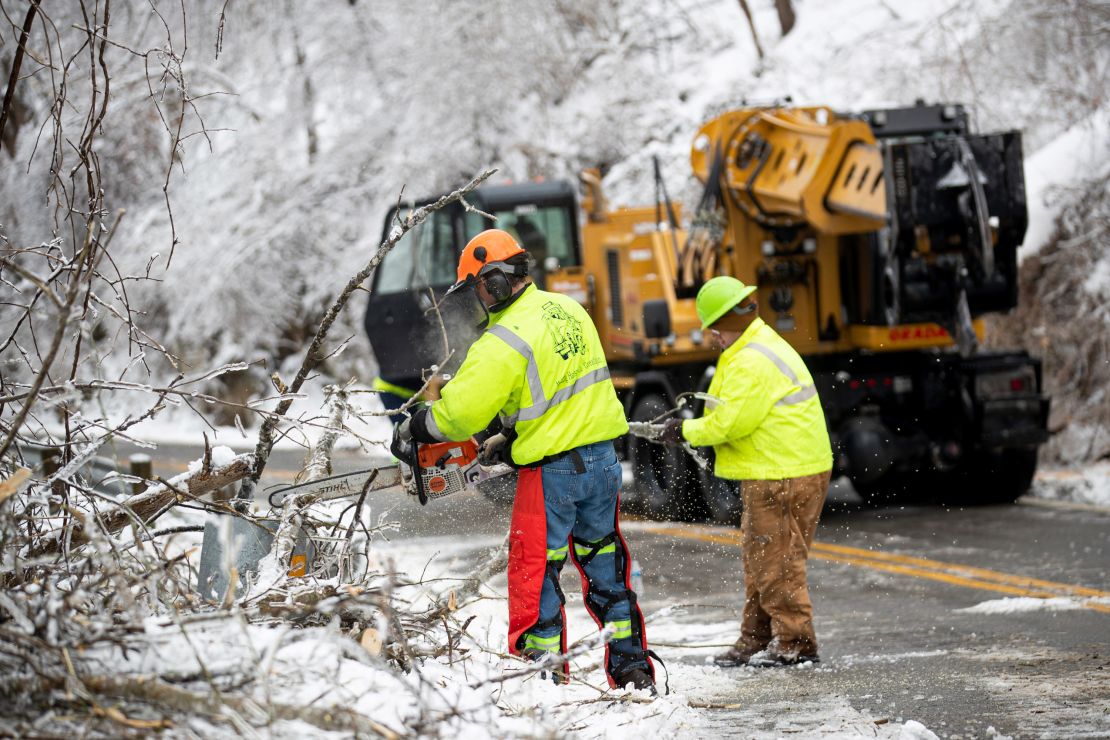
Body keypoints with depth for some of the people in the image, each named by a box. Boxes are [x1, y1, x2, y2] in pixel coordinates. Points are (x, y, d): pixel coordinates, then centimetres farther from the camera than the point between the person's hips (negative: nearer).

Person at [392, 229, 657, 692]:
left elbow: (459, 411, -18)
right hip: (602, 459, 8)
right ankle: (634, 671, 21)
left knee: (534, 578, 4)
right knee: (605, 570, 17)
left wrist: (411, 431, 0)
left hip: (552, 472, -8)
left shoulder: (505, 341, -19)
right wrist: (512, 439, 17)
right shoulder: (568, 310, 7)